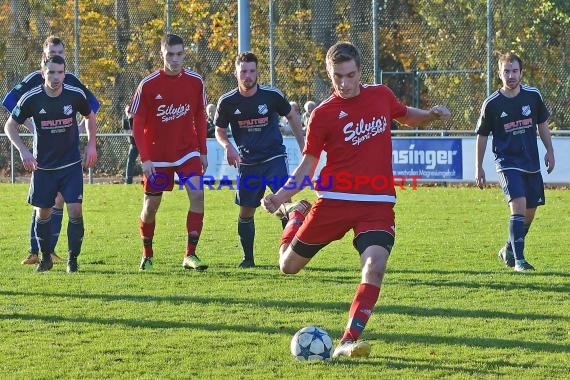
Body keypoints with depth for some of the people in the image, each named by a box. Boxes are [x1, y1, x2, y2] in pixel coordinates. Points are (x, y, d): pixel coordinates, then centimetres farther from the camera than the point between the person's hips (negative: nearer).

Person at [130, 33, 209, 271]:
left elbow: (200, 118, 7)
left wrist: (203, 152, 7)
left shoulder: (195, 81, -4)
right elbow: (138, 124, -8)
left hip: (188, 151, 1)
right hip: (157, 155, -1)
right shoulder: (148, 85, -12)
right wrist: (145, 159, -14)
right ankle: (147, 254, 28)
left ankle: (190, 255, -13)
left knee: (197, 194, -17)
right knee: (151, 206, 6)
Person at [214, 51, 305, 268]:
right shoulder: (227, 102, -5)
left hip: (274, 158, -2)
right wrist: (228, 146, -13)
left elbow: (292, 116, 9)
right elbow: (219, 131, 8)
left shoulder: (272, 95, -8)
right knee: (245, 212, 6)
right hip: (247, 163, 2)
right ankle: (248, 258, 21)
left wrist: (302, 146, 10)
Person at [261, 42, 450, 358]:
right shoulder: (323, 114, -4)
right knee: (289, 265, 10)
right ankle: (294, 214, 42)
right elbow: (308, 165, 1)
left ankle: (348, 342, -20)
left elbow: (406, 116, 28)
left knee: (375, 266, -24)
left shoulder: (381, 95, 6)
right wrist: (280, 196, -14)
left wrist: (431, 115, 6)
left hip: (378, 204, 1)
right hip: (334, 200, -1)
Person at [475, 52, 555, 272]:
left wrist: (549, 151, 11)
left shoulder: (533, 96, 0)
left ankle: (508, 251, 32)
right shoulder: (491, 104, -7)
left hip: (532, 163, 4)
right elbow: (482, 136, 4)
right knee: (518, 205, -21)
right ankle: (518, 260, -19)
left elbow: (542, 124, 15)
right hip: (507, 163, -4)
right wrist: (479, 168, 6)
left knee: (529, 212, 10)